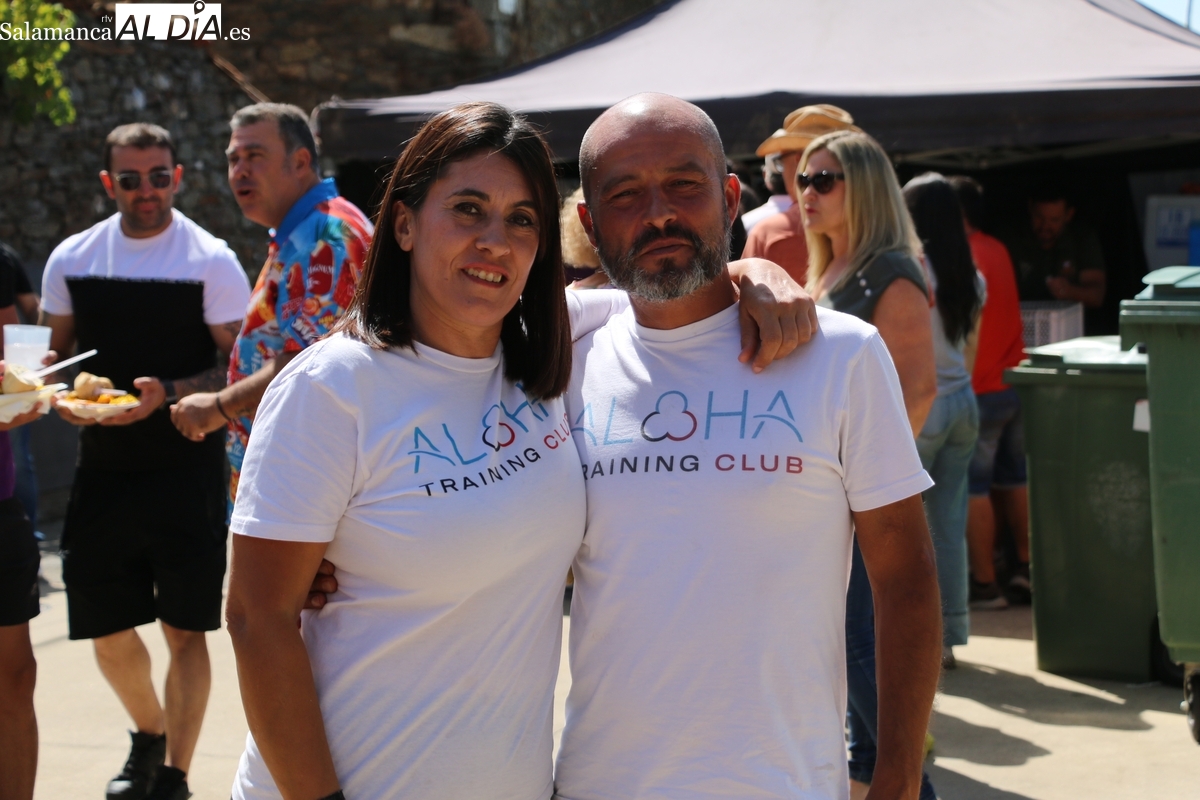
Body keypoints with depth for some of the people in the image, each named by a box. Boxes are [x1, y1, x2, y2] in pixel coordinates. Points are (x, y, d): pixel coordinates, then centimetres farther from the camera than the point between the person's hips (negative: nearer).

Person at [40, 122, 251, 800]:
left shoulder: (212, 261, -5)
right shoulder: (72, 259, 7)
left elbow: (242, 369, -7)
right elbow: (57, 355, 16)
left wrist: (168, 394, -22)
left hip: (187, 470, -4)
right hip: (103, 468, 4)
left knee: (184, 629, 0)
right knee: (108, 629, 11)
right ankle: (150, 731, 38)